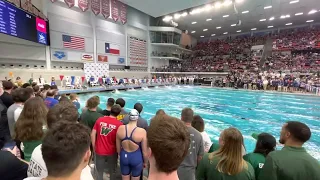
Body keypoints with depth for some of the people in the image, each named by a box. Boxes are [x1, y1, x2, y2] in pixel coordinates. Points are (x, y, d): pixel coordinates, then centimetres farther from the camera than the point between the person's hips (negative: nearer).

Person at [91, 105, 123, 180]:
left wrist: (94, 147, 8)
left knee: (99, 172, 21)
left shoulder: (100, 119, -8)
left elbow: (92, 134, -3)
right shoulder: (119, 124, -17)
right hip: (112, 152, -2)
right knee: (112, 172, 21)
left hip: (99, 151, 2)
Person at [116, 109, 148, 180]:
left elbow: (118, 148, 1)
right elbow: (144, 151, -11)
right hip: (136, 158, -3)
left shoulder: (120, 128, -13)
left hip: (124, 156, 3)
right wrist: (145, 162, 7)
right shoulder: (142, 131, -23)